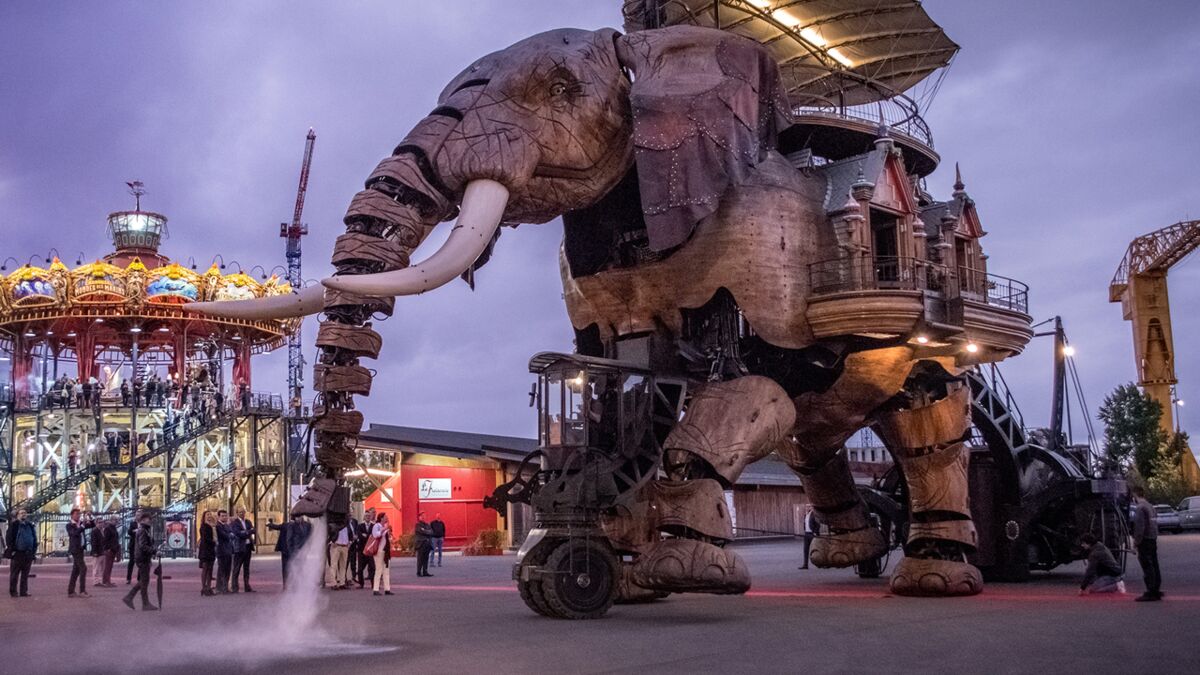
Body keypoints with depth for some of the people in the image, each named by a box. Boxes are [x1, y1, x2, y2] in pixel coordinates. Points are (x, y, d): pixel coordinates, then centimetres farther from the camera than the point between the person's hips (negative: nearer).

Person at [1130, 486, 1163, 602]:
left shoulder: (1140, 508, -14)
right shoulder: (1150, 507, 16)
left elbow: (1140, 527, -20)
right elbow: (1155, 523, 17)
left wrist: (1136, 540, -13)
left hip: (1145, 541, -9)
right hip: (1153, 540, 9)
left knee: (1147, 567, -8)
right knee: (1154, 566, 12)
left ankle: (1150, 593, -8)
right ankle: (1157, 591, 16)